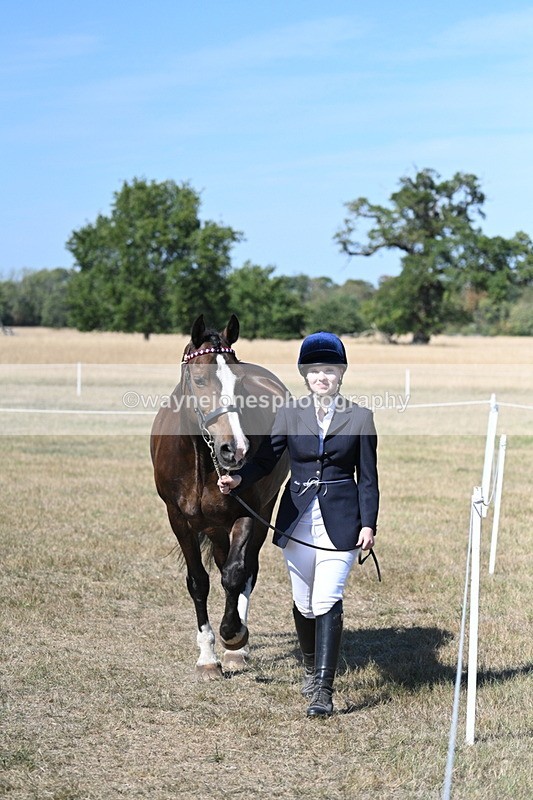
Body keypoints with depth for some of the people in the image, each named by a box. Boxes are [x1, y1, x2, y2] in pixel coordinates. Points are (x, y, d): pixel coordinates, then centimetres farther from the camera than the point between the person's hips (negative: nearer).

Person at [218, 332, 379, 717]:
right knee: (303, 603, 12)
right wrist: (238, 479, -20)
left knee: (327, 602, -13)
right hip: (298, 521, 3)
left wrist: (368, 524, -5)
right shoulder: (289, 414, 5)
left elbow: (368, 478, 2)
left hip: (340, 522, -3)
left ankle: (323, 690, -12)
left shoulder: (360, 418, 0)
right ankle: (311, 667, 36)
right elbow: (266, 458, -1)